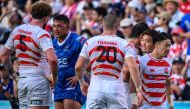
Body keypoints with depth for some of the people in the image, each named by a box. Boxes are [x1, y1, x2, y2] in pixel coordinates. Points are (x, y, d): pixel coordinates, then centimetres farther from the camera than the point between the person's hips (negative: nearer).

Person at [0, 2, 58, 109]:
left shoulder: (17, 30, 8)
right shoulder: (42, 34, -13)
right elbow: (52, 59, -27)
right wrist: (54, 77, -11)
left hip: (22, 79, 6)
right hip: (39, 79, -6)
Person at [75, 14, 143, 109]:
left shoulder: (90, 42, 7)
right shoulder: (125, 44, 2)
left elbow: (78, 67, 6)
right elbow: (132, 67, -11)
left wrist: (82, 83, 24)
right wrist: (138, 89, -8)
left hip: (96, 88, 1)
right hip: (116, 89, -1)